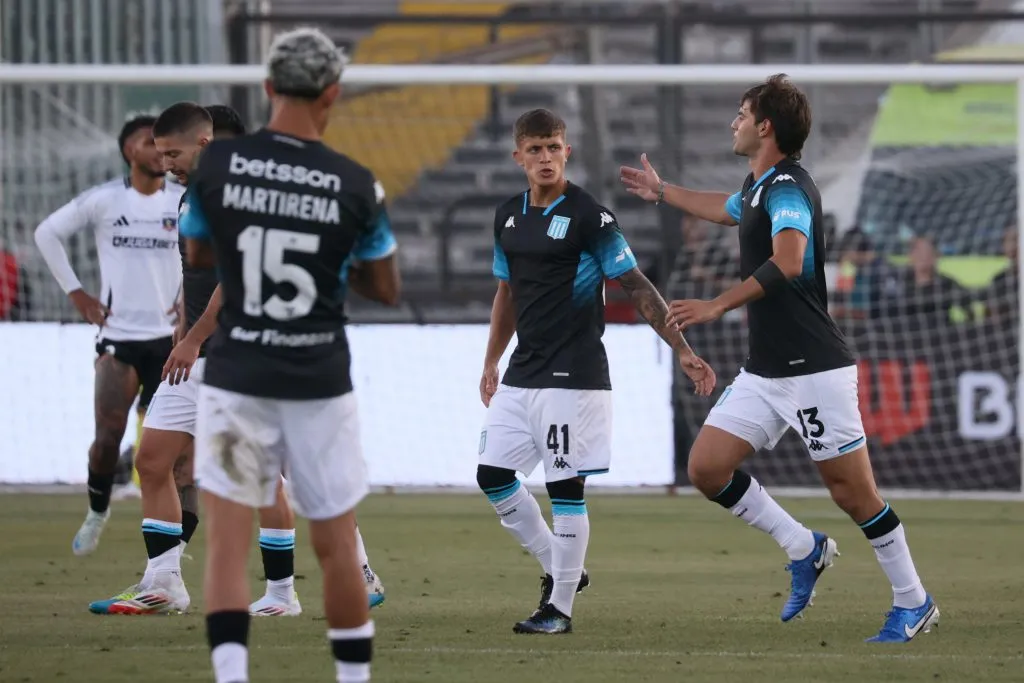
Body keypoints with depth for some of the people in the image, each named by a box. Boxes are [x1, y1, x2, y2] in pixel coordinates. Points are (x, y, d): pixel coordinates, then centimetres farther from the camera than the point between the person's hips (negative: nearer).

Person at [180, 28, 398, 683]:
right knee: (336, 546, 11)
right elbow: (387, 289, 6)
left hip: (235, 377, 0)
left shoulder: (215, 162, -5)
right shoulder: (356, 185, -6)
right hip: (320, 383, 0)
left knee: (227, 541, -1)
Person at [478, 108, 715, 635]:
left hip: (573, 375, -7)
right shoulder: (507, 217, 10)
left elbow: (637, 289, -10)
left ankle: (560, 607, 0)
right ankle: (558, 569, 20)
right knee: (492, 474, 5)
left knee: (565, 487, -6)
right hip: (522, 374, 7)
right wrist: (491, 364, 26)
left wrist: (682, 350, -15)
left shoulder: (589, 215, -10)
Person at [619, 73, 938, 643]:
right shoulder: (758, 188, 13)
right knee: (707, 468, 1)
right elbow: (725, 209, 39)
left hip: (815, 368, -9)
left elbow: (787, 263, -35)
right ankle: (806, 550, 14)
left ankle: (914, 603, 10)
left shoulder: (787, 188, -17)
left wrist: (718, 306, -39)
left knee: (853, 493, -4)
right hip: (765, 372, 9)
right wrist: (662, 191, 51)